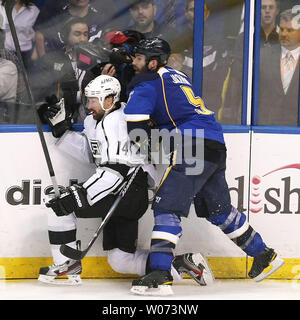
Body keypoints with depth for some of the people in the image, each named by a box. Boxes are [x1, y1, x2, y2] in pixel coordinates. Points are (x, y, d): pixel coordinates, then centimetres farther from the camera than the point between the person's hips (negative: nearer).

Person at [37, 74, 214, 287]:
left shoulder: (116, 122, -17)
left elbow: (114, 172, -25)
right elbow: (87, 151, 20)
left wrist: (82, 195, -29)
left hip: (129, 189, -11)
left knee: (61, 203, -12)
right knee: (120, 261, 10)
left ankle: (67, 263, -5)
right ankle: (181, 263, 8)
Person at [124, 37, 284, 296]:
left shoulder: (149, 82, -4)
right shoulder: (177, 77, 24)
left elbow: (135, 116, -16)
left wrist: (145, 144, 1)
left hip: (193, 149, -9)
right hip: (216, 147, 9)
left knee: (167, 206, -12)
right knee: (217, 208, 22)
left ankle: (160, 276, -22)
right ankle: (264, 255, 31)